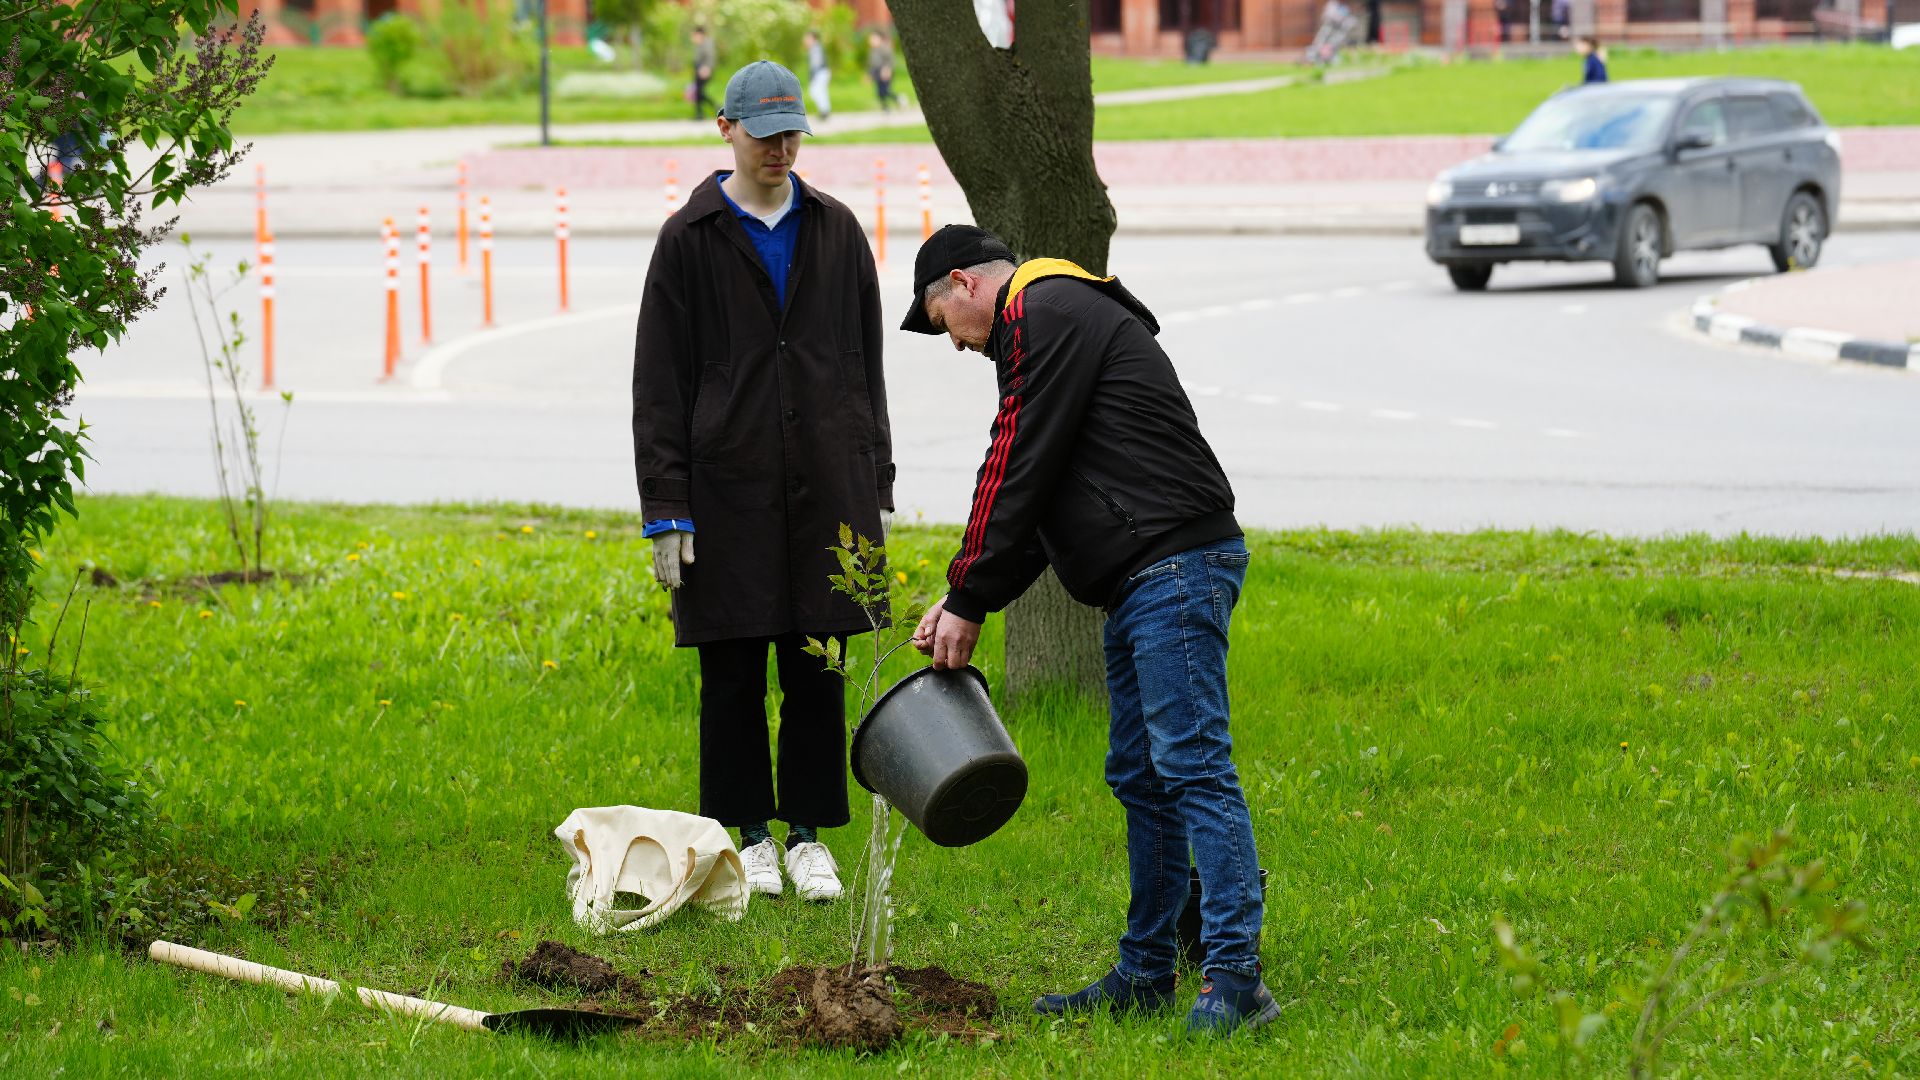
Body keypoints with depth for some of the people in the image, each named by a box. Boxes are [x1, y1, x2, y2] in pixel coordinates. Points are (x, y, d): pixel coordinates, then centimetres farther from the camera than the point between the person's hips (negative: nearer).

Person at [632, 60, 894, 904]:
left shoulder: (836, 230, 8)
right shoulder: (690, 239, -1)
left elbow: (867, 366, 13)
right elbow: (659, 386, -1)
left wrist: (877, 488, 9)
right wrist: (665, 511, -7)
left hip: (826, 487, 2)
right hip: (728, 490, -2)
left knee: (816, 672, 4)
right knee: (733, 675, 3)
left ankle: (810, 834, 14)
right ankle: (750, 836, 14)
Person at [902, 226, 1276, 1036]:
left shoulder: (1044, 316, -6)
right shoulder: (1067, 317, 27)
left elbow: (1017, 474, -11)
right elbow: (1037, 498, 25)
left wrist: (969, 601, -4)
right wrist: (964, 600, 16)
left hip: (1175, 567, -11)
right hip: (1141, 582, 11)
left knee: (1192, 766, -15)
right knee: (1138, 777, 13)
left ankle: (1235, 977, -19)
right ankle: (1146, 972, 19)